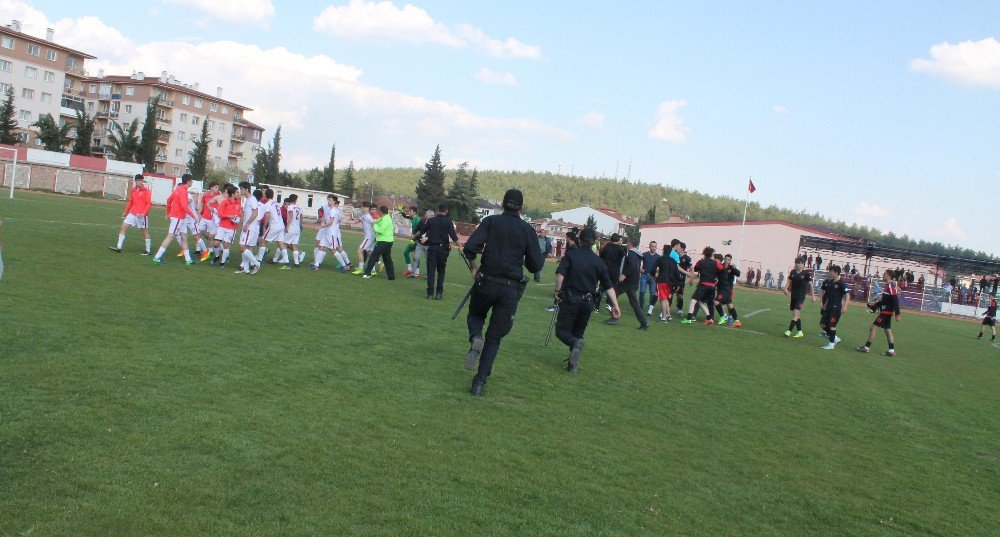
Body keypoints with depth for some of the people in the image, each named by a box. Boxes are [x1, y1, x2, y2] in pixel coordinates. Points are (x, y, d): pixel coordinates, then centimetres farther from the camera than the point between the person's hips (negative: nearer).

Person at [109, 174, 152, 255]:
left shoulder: (146, 191, -8)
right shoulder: (133, 190, 10)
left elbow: (149, 203, -13)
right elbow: (130, 202, 21)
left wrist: (143, 213, -23)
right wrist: (126, 211, 19)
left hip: (142, 215, -6)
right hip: (132, 214, 6)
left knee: (145, 232, 2)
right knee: (123, 227, 1)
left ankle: (148, 250, 13)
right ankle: (119, 247, 4)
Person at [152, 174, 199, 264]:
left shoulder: (179, 189, 11)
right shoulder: (183, 191, -17)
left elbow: (169, 200, 18)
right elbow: (184, 206, -25)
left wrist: (168, 213, 27)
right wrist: (194, 216, -21)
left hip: (181, 218, 10)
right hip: (177, 218, -10)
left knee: (184, 237, 12)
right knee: (170, 236, -6)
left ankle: (188, 259, 16)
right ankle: (157, 257, -4)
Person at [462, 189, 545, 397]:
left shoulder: (491, 221, -1)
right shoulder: (527, 229, 1)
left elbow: (470, 248, -12)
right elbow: (536, 266, 0)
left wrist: (474, 266, 7)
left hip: (486, 283, 0)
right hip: (511, 289, 0)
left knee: (475, 315, 28)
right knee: (494, 337, 9)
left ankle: (475, 338, -6)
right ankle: (480, 381, 1)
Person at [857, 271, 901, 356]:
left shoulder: (891, 287, -18)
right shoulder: (887, 286, 12)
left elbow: (895, 301, -22)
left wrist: (897, 314, -23)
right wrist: (874, 306, 16)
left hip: (886, 312, -10)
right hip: (885, 311, 10)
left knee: (873, 327, -6)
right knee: (887, 330, 13)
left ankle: (866, 347, 0)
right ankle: (891, 350, 17)